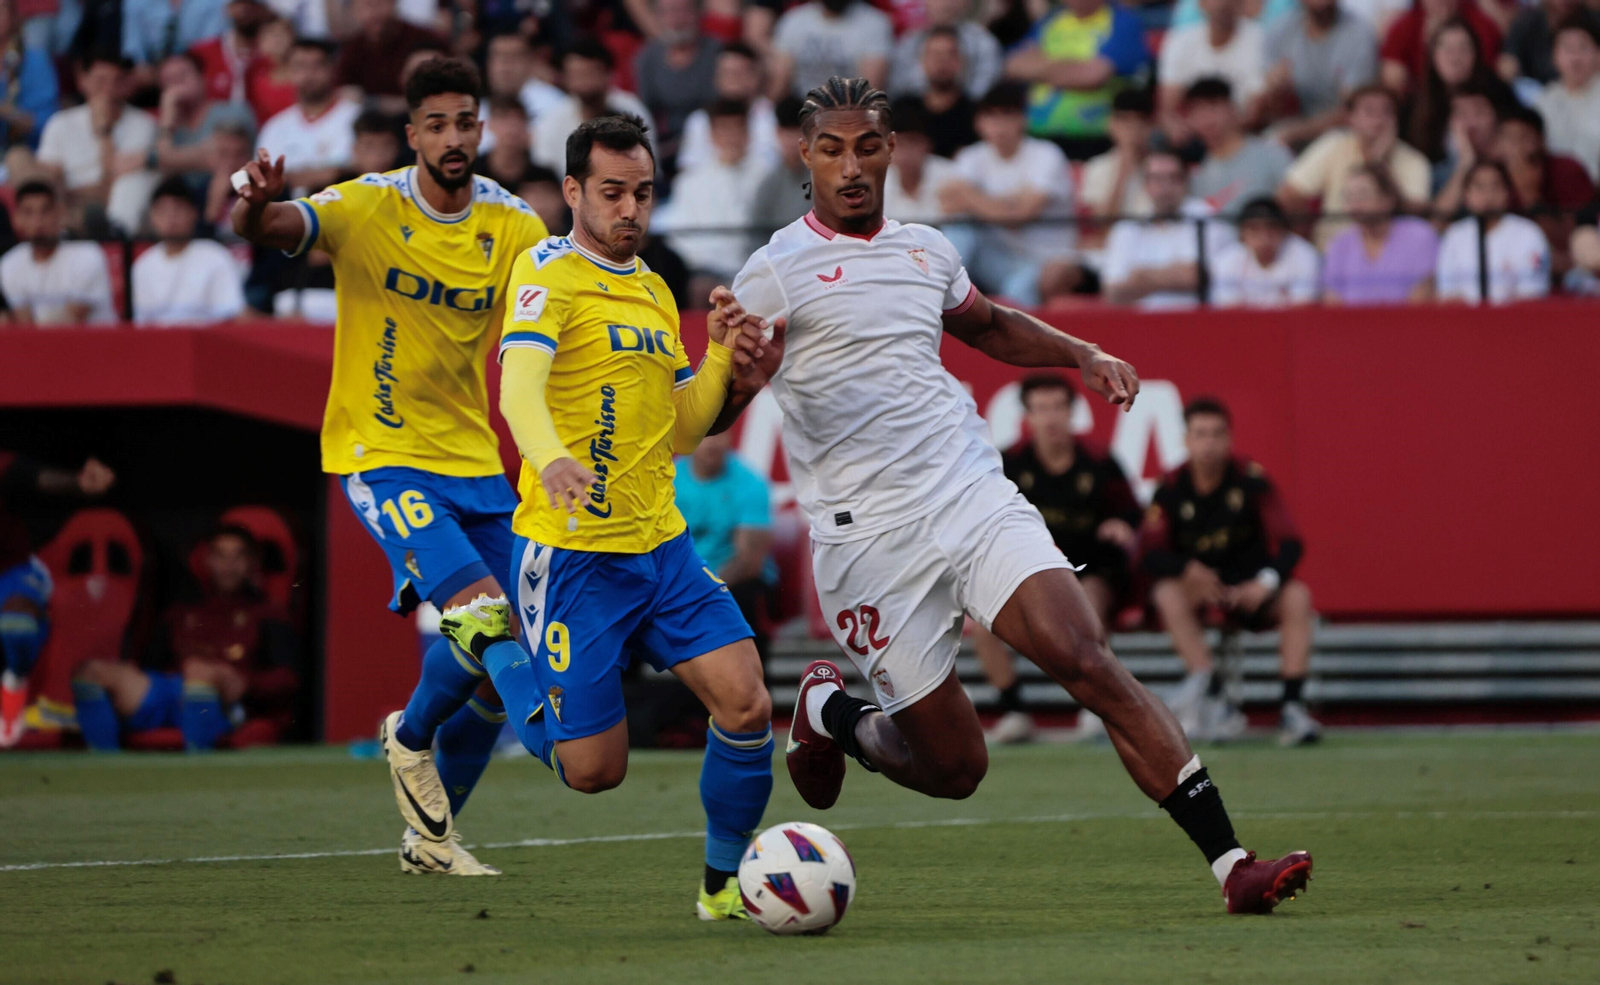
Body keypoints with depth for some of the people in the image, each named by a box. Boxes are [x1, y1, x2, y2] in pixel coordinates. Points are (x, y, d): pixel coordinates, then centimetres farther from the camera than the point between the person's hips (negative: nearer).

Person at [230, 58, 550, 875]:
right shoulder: (368, 208, -11)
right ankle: (410, 739, 7)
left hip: (474, 462, 5)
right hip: (382, 457, -5)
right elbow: (270, 228, -25)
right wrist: (255, 204, -50)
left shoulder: (513, 226, 0)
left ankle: (430, 834, 23)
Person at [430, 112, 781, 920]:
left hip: (662, 545, 6)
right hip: (572, 553, -6)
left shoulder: (655, 292, 16)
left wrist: (722, 361, 4)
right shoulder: (548, 272, -8)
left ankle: (724, 883, 9)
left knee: (747, 706, -11)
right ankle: (490, 643, 22)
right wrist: (551, 460, -46)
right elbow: (519, 388, -26)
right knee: (594, 769, -3)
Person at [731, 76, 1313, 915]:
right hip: (868, 537, -4)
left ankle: (1231, 864, -20)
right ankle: (830, 714, 30)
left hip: (976, 497, 4)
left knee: (1086, 660, -18)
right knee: (953, 767, -3)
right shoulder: (776, 271, -3)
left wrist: (1083, 356, 21)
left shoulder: (926, 250, 15)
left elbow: (988, 326, 36)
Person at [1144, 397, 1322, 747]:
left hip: (1251, 589, 0)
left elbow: (1290, 544, -13)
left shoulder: (1251, 479, -9)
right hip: (1197, 585, 0)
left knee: (1297, 596, -28)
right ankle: (1213, 702, -38)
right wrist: (1189, 569, -31)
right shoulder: (1171, 489, -6)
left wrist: (1267, 582, -32)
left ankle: (1292, 706, -31)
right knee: (1167, 594, -31)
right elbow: (1152, 555, -11)